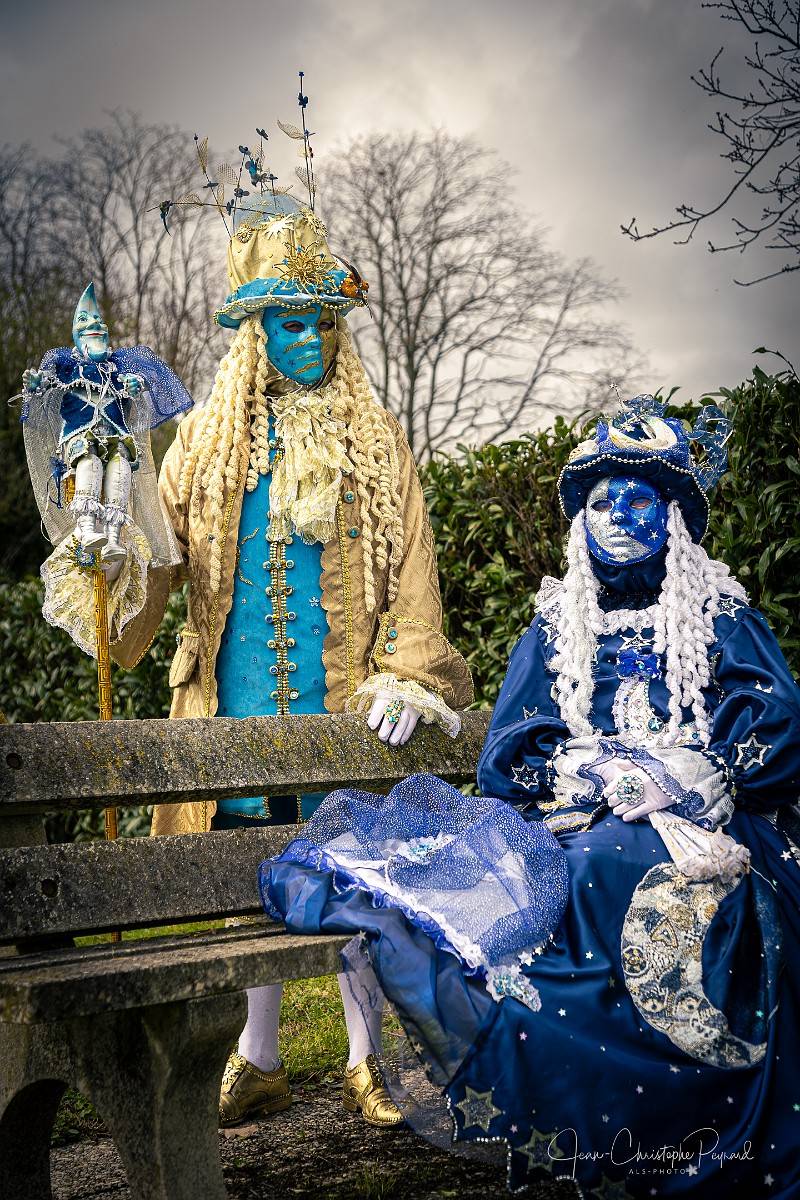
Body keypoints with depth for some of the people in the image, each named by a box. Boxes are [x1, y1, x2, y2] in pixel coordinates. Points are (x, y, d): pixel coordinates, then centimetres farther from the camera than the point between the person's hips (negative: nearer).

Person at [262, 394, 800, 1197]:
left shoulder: (723, 622, 17)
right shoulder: (553, 633, 22)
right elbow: (505, 762, 10)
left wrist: (687, 776, -11)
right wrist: (610, 776, -6)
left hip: (697, 833, -2)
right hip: (574, 826, 2)